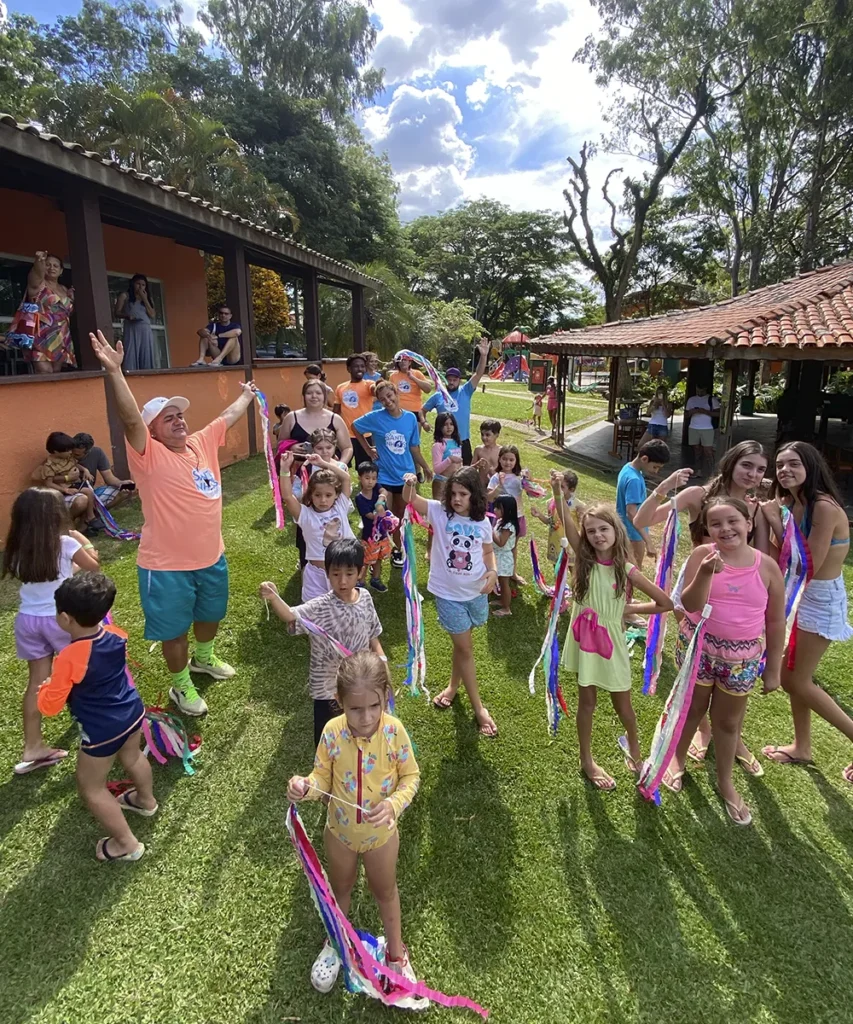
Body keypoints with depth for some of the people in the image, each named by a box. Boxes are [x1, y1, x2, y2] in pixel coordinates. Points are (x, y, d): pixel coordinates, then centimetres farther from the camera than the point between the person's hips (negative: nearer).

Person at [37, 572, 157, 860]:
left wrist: (46, 686, 1)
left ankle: (127, 844, 22)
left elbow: (50, 706, -18)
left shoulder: (69, 658, -30)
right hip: (133, 712, 7)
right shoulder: (116, 635, -11)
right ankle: (147, 801, 57)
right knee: (132, 758, 32)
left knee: (91, 788, 14)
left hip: (101, 731, -7)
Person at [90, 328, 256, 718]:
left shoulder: (202, 442, 2)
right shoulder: (149, 456, -16)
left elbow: (230, 416, 17)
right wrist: (114, 372, -44)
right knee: (175, 629, 11)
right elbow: (130, 418, -32)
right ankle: (181, 685, 33)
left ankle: (204, 658, 55)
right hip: (167, 565, -7)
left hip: (211, 557, 7)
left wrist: (248, 394, 31)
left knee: (210, 614, 27)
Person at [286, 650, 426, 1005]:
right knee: (340, 888, 29)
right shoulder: (333, 732, -27)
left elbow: (411, 776, -16)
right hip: (340, 831, 1)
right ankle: (335, 943, 59)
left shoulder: (394, 730, -29)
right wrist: (305, 786, -36)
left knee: (385, 890, 26)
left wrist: (394, 804, -33)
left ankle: (396, 951, 53)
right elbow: (324, 778, -14)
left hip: (381, 833, -1)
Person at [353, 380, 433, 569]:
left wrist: (425, 467, 13)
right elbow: (355, 426, 3)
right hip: (383, 475, -3)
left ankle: (397, 549, 33)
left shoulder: (411, 417, -4)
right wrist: (368, 450, -1)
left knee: (400, 515, 15)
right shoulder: (376, 418, -12)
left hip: (405, 474, 3)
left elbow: (413, 447, 6)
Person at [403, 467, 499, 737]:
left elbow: (488, 552, 9)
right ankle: (478, 708, 17)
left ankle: (453, 686, 47)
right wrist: (410, 484, -44)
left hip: (476, 592, 3)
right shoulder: (439, 512, -10)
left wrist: (493, 571, -10)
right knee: (465, 647, 3)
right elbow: (410, 500, -22)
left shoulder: (483, 523, -4)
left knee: (462, 644, 20)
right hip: (448, 593, -2)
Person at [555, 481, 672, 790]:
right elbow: (567, 525, -22)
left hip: (611, 642, -1)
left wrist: (629, 608, -4)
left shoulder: (626, 570, -10)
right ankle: (587, 761, 30)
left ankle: (633, 749, 43)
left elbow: (666, 604, -8)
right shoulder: (585, 560, -6)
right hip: (585, 640, 1)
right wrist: (558, 493, -33)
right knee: (587, 702, 12)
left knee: (622, 704, 14)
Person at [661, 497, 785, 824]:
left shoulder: (767, 566, -9)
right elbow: (690, 605, -19)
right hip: (698, 646, -1)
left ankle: (725, 782, 38)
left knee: (728, 720, 17)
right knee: (692, 708, 18)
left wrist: (773, 669, 3)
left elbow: (776, 622, 0)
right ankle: (677, 759, 44)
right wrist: (705, 574, -37)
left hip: (742, 657, 1)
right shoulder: (703, 555, -13)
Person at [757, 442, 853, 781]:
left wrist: (776, 523, -24)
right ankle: (802, 747, 34)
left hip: (822, 600, -8)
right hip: (802, 595, 8)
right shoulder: (791, 503, 1)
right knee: (792, 676, 17)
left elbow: (810, 565, -25)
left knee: (795, 680, 2)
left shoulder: (824, 507, -24)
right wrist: (772, 517, -11)